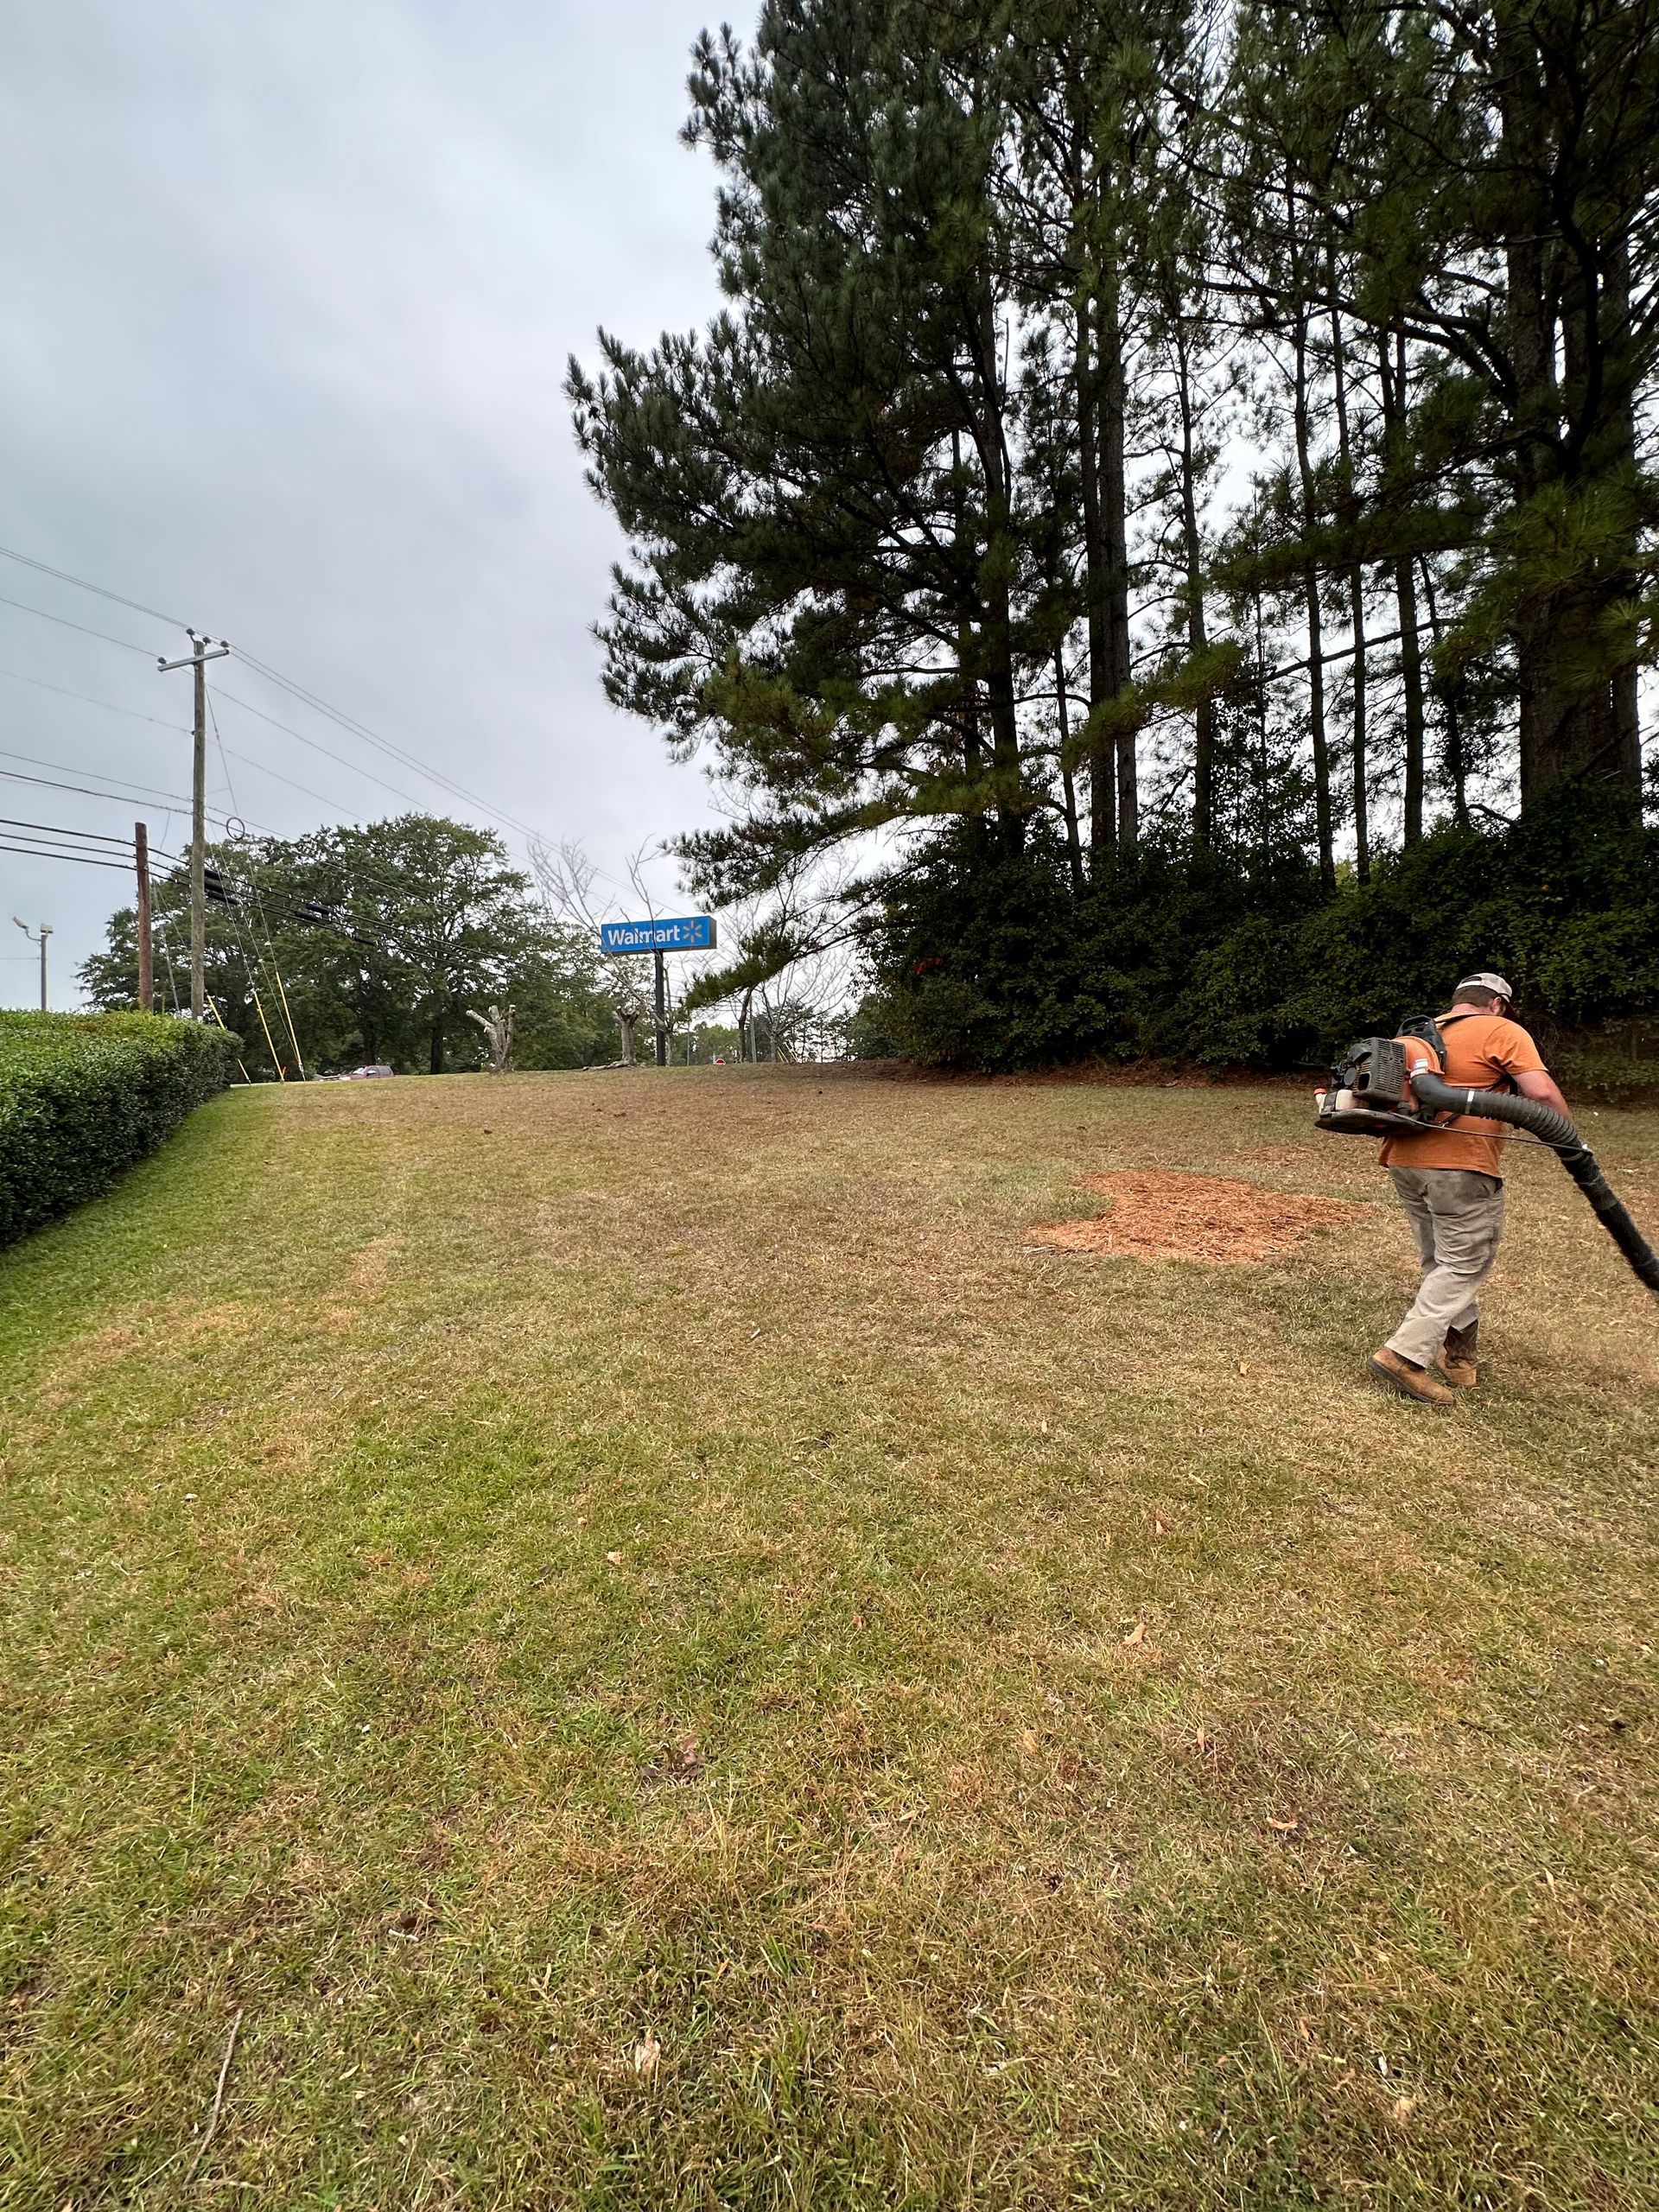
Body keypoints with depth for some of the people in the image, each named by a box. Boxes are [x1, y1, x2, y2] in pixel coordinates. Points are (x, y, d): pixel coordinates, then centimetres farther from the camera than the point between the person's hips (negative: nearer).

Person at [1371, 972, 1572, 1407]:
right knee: (1464, 1266, 1)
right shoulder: (1502, 1032, -1)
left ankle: (1457, 1355, 25)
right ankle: (1405, 1354, -7)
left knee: (1440, 1263, 18)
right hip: (1462, 1167, -7)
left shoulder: (1419, 1034, 18)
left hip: (1405, 1161, 7)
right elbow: (1541, 1092, -11)